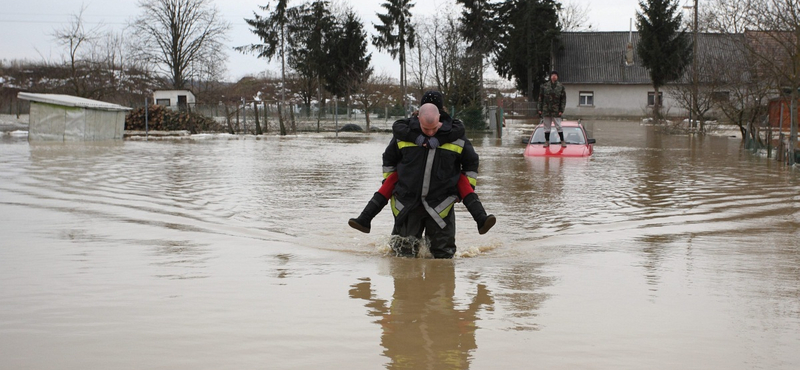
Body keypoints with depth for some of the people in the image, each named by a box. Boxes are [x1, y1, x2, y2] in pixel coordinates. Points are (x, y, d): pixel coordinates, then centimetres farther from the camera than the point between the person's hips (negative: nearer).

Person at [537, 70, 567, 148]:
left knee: (558, 127, -2)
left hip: (556, 112, -2)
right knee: (546, 127, 8)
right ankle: (547, 142, 17)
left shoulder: (561, 87, 1)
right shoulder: (544, 86, 3)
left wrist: (561, 110, -7)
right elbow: (540, 98, 6)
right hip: (546, 111, 2)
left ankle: (562, 141, 6)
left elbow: (563, 99, 1)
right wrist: (540, 109, 1)